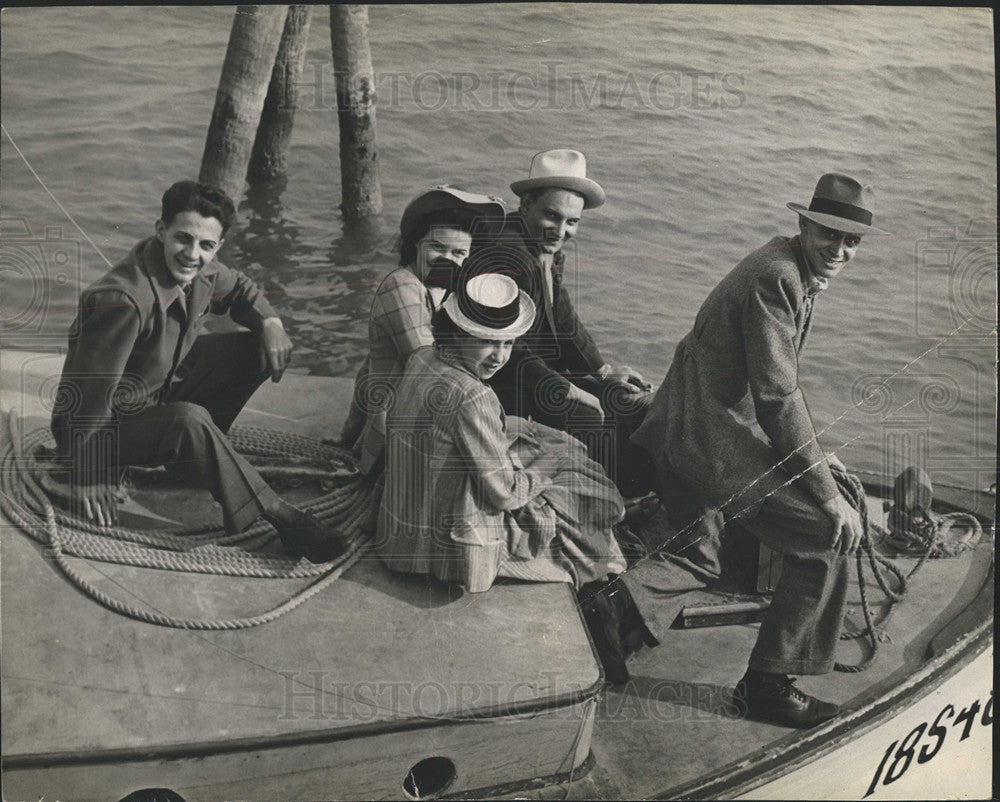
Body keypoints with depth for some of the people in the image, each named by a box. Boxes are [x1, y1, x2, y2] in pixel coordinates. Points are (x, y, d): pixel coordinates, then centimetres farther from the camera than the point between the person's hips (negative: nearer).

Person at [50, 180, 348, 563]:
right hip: (109, 424, -8)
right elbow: (90, 392, -30)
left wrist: (270, 321, -8)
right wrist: (89, 479, -24)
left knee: (262, 348, 0)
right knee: (189, 420, -38)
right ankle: (277, 516, -26)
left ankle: (190, 455, 2)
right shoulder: (122, 299, -33)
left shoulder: (198, 272, -10)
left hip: (164, 391, 8)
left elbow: (239, 289, 14)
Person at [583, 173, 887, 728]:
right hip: (716, 441, -11)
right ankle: (767, 683, 3)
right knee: (829, 535, -4)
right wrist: (826, 494, -20)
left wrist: (812, 456, 22)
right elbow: (777, 398, -23)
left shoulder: (795, 272, 14)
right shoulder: (776, 277, -18)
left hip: (684, 432, 11)